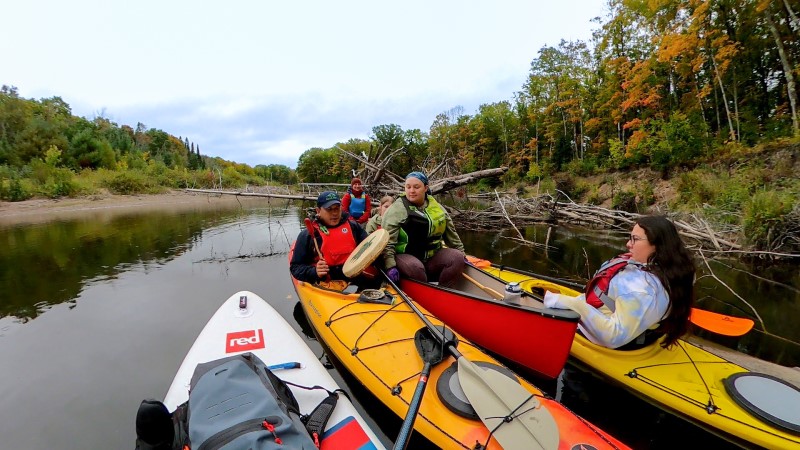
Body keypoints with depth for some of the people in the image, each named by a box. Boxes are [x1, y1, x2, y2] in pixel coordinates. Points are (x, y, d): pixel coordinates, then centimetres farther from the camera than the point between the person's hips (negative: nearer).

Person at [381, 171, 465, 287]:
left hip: (432, 256, 5)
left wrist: (462, 255, 21)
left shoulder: (437, 207, 9)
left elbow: (451, 234, 18)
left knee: (457, 258, -16)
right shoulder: (397, 209, -8)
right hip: (405, 256, -5)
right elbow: (387, 241, -14)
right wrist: (390, 266, -25)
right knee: (415, 268, -36)